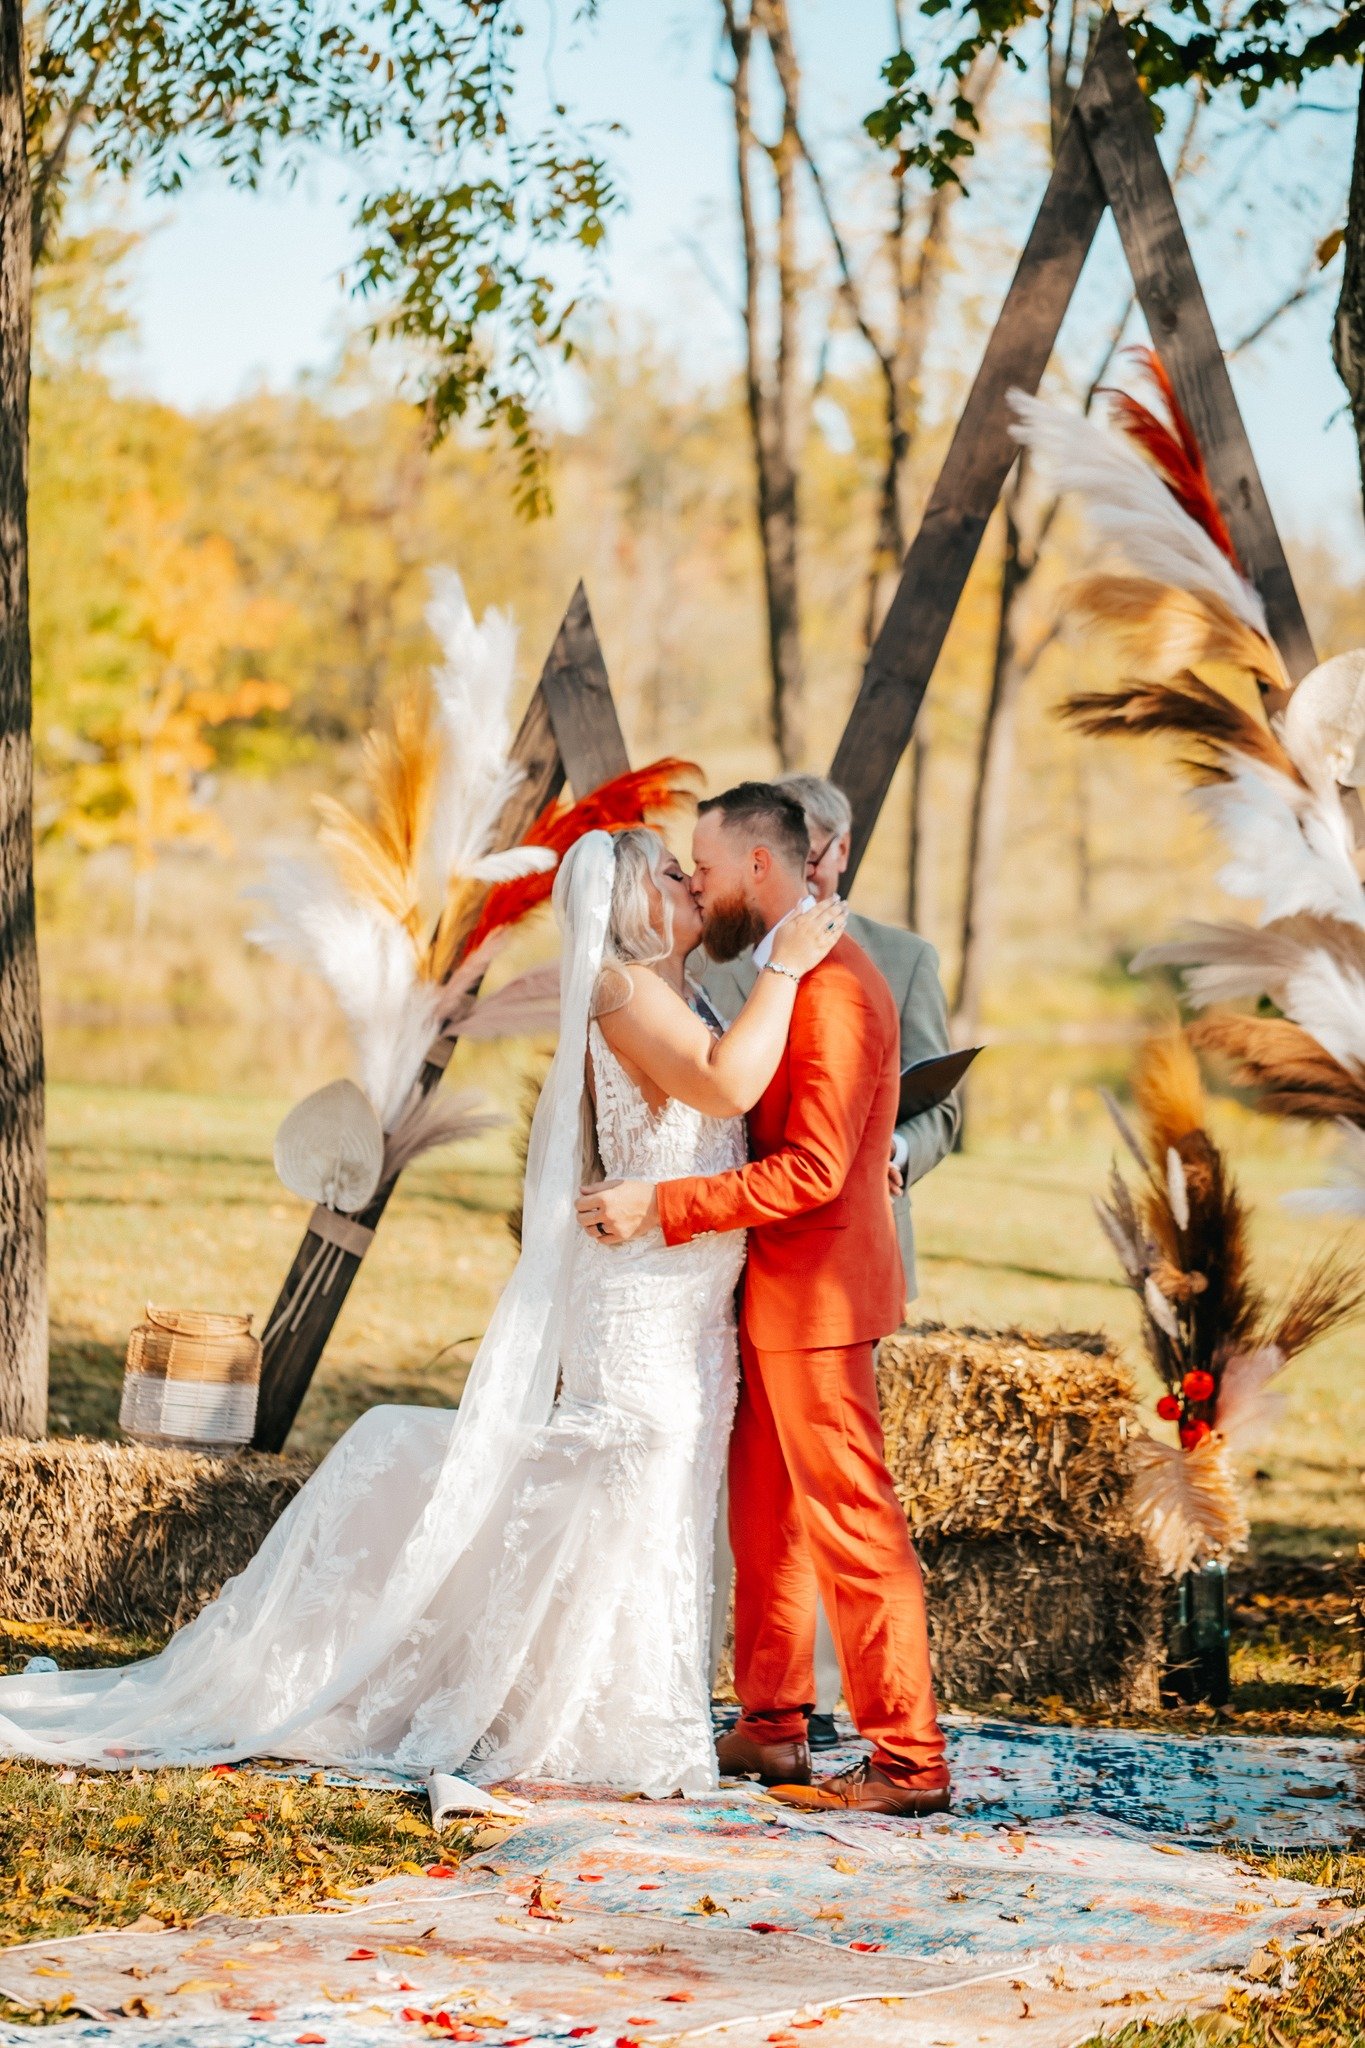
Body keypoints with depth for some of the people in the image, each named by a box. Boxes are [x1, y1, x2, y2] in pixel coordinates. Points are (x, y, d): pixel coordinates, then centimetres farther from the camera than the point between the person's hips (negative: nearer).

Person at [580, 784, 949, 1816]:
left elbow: (811, 1170, -25)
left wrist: (663, 1206, -25)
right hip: (780, 1292, 10)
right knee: (763, 1514, 16)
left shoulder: (833, 985, -20)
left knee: (852, 1526, -5)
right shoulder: (791, 970, 12)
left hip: (816, 1293, -10)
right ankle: (773, 1728, 26)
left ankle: (910, 1761, 0)